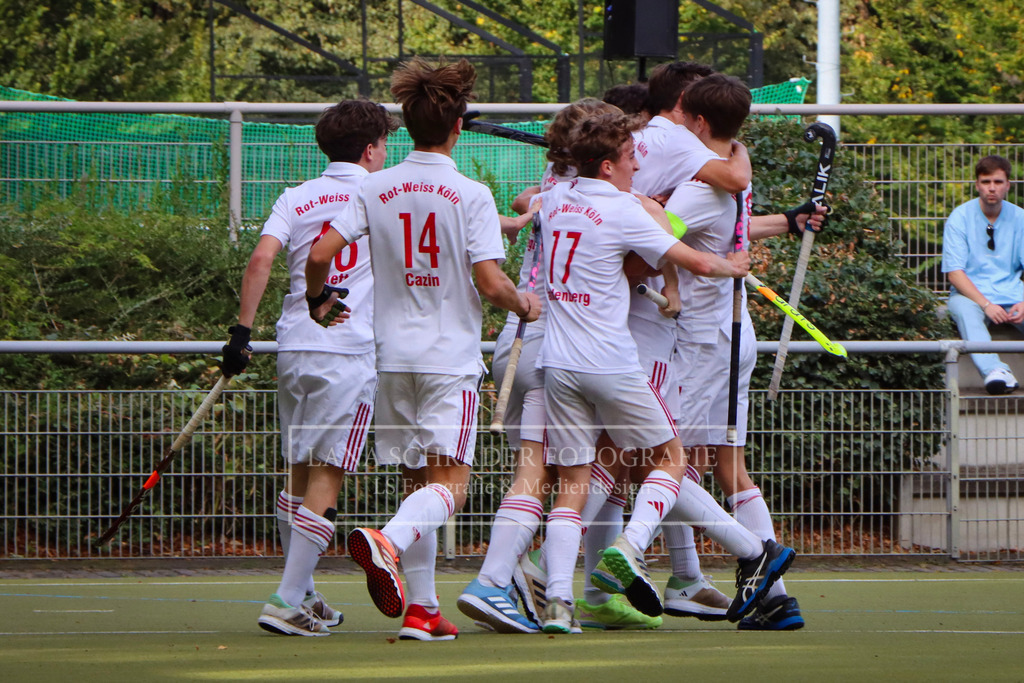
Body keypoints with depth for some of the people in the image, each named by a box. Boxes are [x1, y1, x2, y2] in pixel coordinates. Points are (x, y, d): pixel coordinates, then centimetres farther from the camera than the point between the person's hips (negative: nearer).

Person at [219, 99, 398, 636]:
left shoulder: (296, 198, 8)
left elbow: (260, 259, -5)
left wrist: (242, 330, -1)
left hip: (294, 347, 4)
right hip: (350, 350, -4)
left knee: (300, 472, 15)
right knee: (326, 478, -4)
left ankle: (301, 593, 22)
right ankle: (288, 601, -11)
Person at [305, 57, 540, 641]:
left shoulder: (377, 190, 2)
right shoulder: (471, 196, -9)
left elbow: (321, 254, -2)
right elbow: (491, 283, -15)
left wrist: (318, 299, 18)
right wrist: (525, 306, 6)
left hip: (394, 353, 5)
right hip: (451, 357, -5)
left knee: (420, 481, 12)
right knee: (449, 484, -7)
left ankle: (422, 608, 9)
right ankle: (387, 541, -36)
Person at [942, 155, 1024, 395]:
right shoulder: (960, 218, 1)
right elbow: (955, 273, -6)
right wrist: (986, 305, -20)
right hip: (971, 294, -3)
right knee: (963, 310, -38)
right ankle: (995, 372, -58)